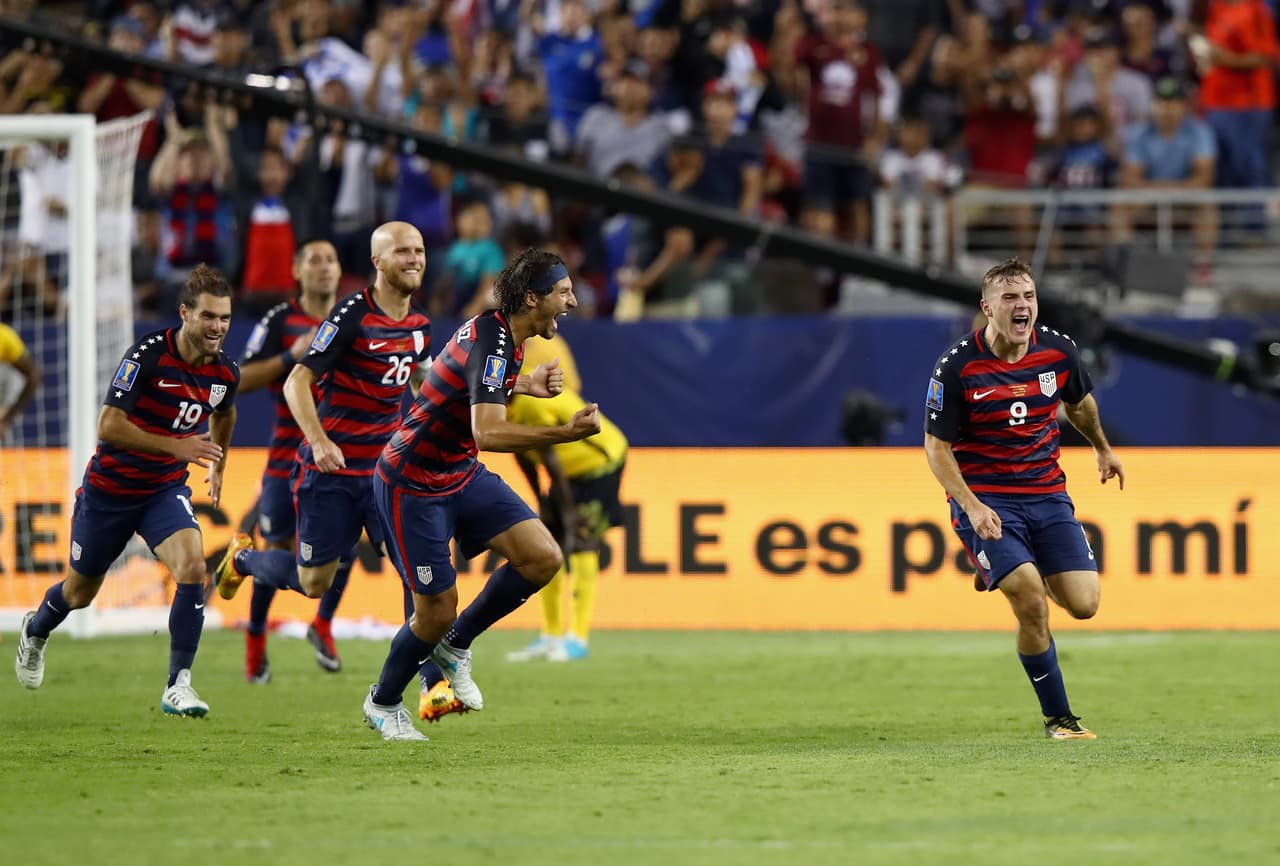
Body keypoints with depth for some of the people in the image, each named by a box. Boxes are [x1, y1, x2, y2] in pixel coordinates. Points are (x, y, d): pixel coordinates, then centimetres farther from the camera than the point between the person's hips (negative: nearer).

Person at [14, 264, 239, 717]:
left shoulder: (226, 372, -7)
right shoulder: (148, 355, -25)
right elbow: (108, 426, -29)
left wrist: (218, 464, 28)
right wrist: (176, 446, -34)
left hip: (166, 489, 3)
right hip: (110, 488, -3)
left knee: (192, 564, -25)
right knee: (80, 592, 15)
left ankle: (178, 685, -20)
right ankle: (35, 631, 52)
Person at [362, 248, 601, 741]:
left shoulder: (496, 332, 2)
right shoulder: (492, 344, -27)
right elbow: (487, 433, -41)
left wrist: (526, 386, 12)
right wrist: (566, 433, -46)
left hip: (461, 474, 9)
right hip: (413, 486, -9)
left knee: (543, 558, -8)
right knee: (437, 612, -3)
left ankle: (455, 645, 12)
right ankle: (382, 704, 23)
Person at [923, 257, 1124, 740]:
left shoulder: (1058, 351, -4)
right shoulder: (957, 367, -15)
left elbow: (1079, 403, 20)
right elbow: (936, 446, -8)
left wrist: (1102, 448, 35)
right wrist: (972, 506, -20)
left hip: (1047, 495, 4)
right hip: (985, 498, -4)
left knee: (1083, 605, -6)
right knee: (1032, 605, -21)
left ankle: (1016, 570, 28)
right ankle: (1058, 718, -3)